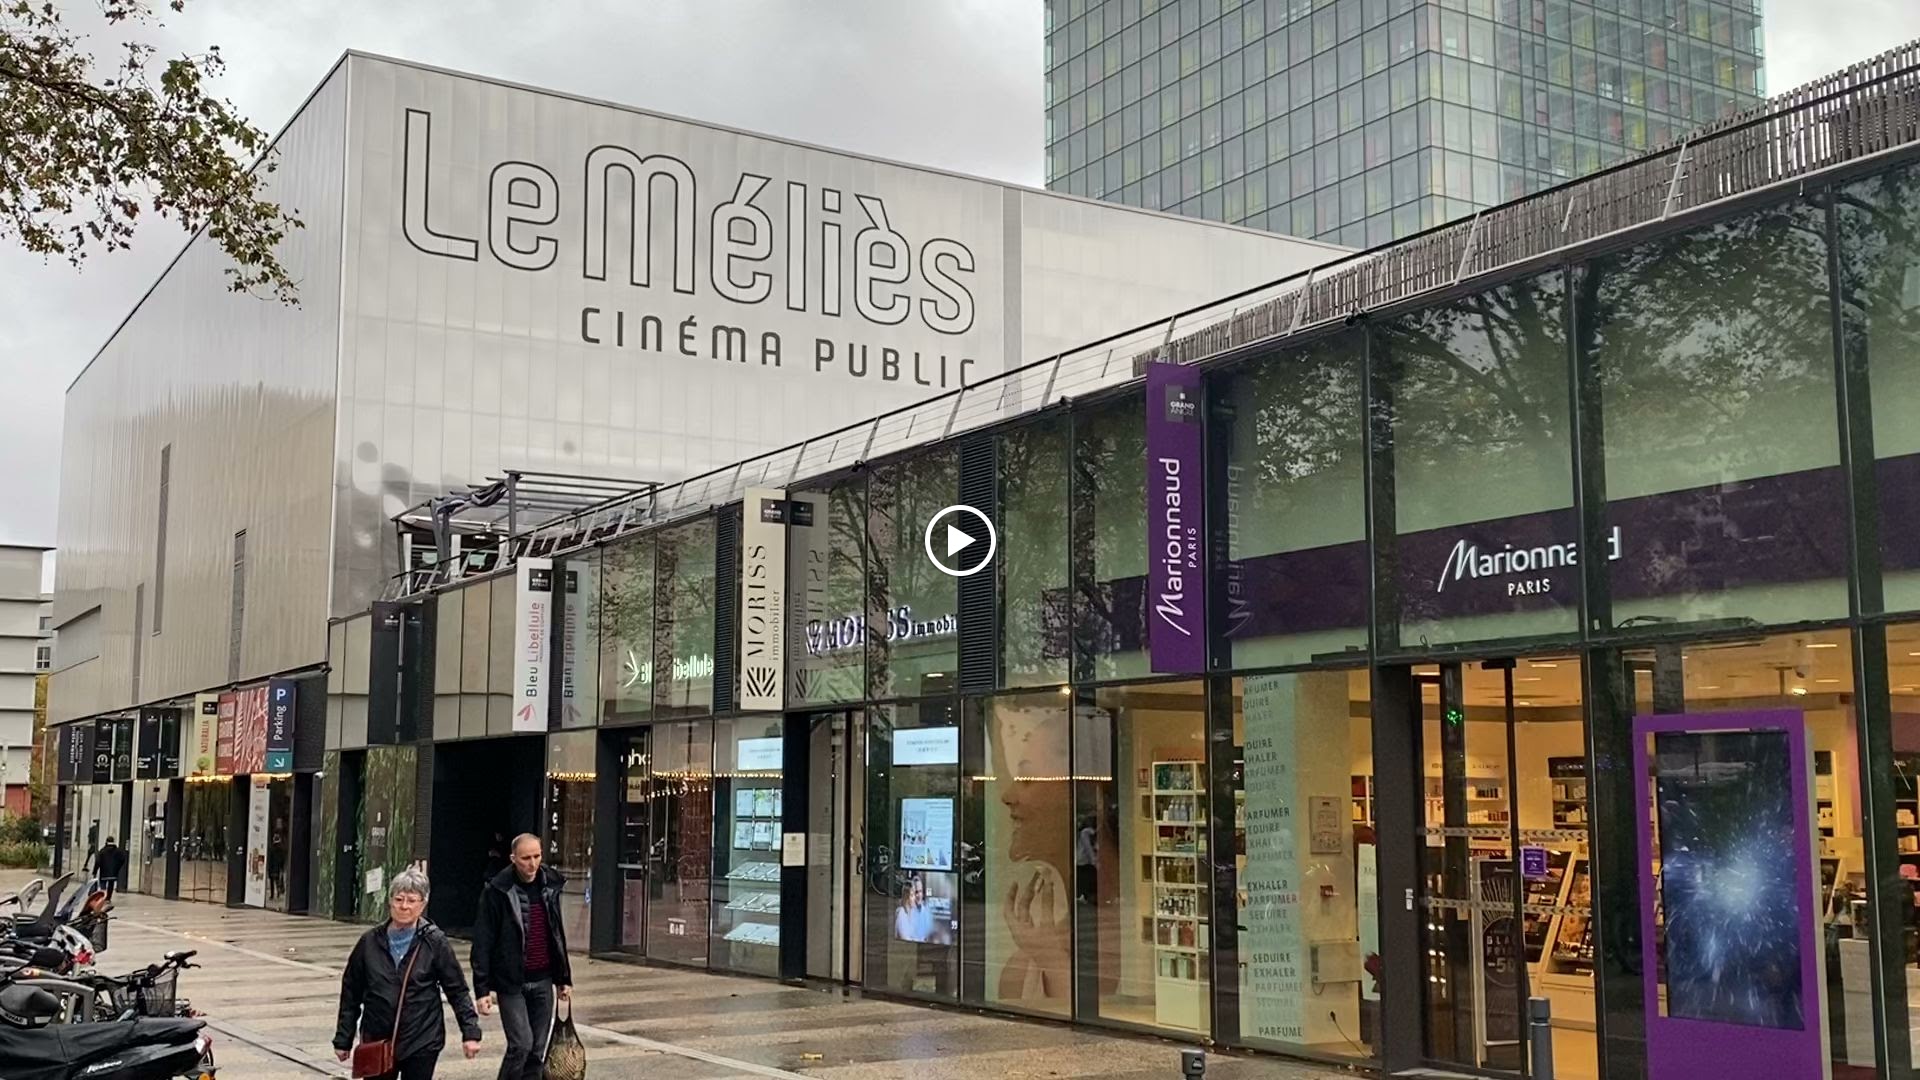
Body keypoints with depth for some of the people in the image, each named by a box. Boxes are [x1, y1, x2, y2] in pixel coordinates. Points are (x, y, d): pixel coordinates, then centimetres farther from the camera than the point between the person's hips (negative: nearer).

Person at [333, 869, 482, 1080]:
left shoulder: (434, 943, -4)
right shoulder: (370, 942, 2)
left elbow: (457, 990, -1)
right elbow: (351, 993, 8)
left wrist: (470, 1032, -6)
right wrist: (343, 1038, 9)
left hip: (422, 1042, -2)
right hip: (377, 1041, 2)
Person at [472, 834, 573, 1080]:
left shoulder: (550, 885, 6)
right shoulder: (498, 891, -9)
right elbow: (482, 942, -8)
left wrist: (563, 978, 15)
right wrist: (482, 988, -12)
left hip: (542, 981, 5)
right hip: (510, 983, -5)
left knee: (538, 1049, 6)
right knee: (521, 1044, -12)